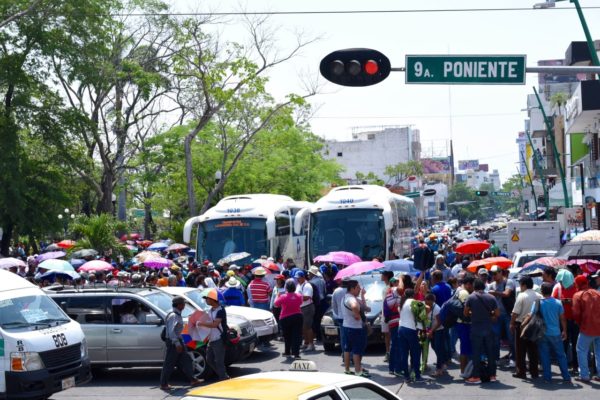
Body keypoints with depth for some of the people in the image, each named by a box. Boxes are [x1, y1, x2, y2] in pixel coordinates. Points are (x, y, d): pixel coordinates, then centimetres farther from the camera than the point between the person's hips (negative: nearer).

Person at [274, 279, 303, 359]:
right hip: (297, 316, 2)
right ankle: (296, 353, -10)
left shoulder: (283, 297, -15)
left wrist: (277, 295, 17)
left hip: (285, 318, -2)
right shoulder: (299, 296, -4)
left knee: (287, 336, 14)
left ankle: (287, 352, 26)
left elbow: (276, 304, 1)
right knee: (297, 336, -1)